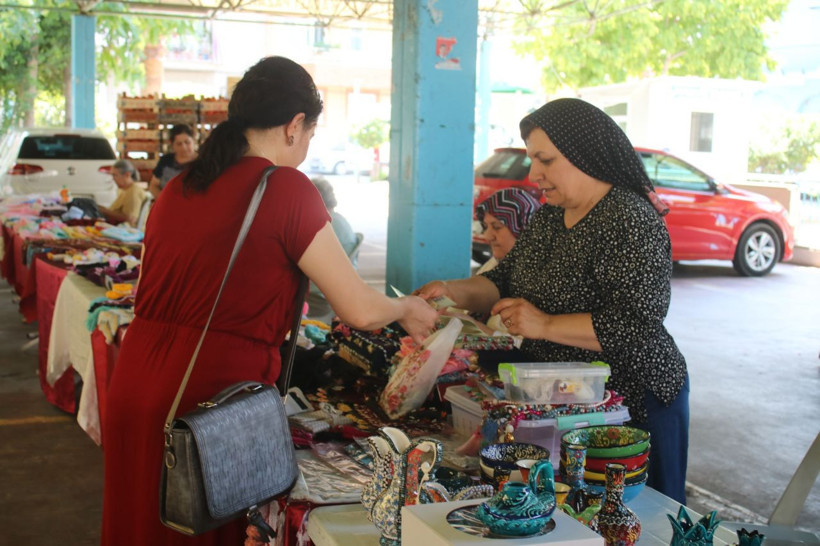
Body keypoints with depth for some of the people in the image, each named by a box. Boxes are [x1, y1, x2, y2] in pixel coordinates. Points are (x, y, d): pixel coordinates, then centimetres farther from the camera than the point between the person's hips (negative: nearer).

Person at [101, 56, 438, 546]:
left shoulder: (178, 188, 9)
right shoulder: (286, 188, -10)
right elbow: (362, 310, -8)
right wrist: (407, 309, 13)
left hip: (134, 390, 6)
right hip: (212, 395, -6)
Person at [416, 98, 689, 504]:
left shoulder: (630, 221, -19)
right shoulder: (549, 216, 8)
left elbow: (638, 323, -26)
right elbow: (506, 281, 13)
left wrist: (546, 325, -24)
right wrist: (454, 291, -6)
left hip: (633, 403, -8)